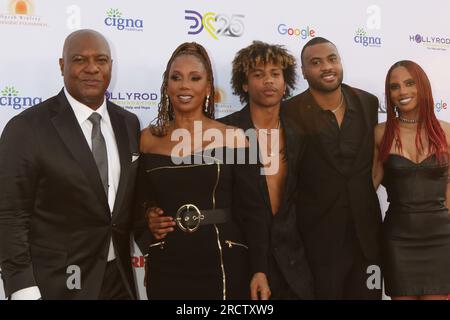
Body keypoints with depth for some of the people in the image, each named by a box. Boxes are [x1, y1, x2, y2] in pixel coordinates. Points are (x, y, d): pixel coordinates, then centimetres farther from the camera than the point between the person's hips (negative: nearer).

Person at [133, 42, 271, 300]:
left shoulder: (233, 138, -4)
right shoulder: (148, 140, 2)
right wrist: (147, 229, -5)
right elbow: (139, 206, 12)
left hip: (224, 266, -1)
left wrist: (260, 270, -9)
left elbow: (252, 211, -4)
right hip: (166, 268, 2)